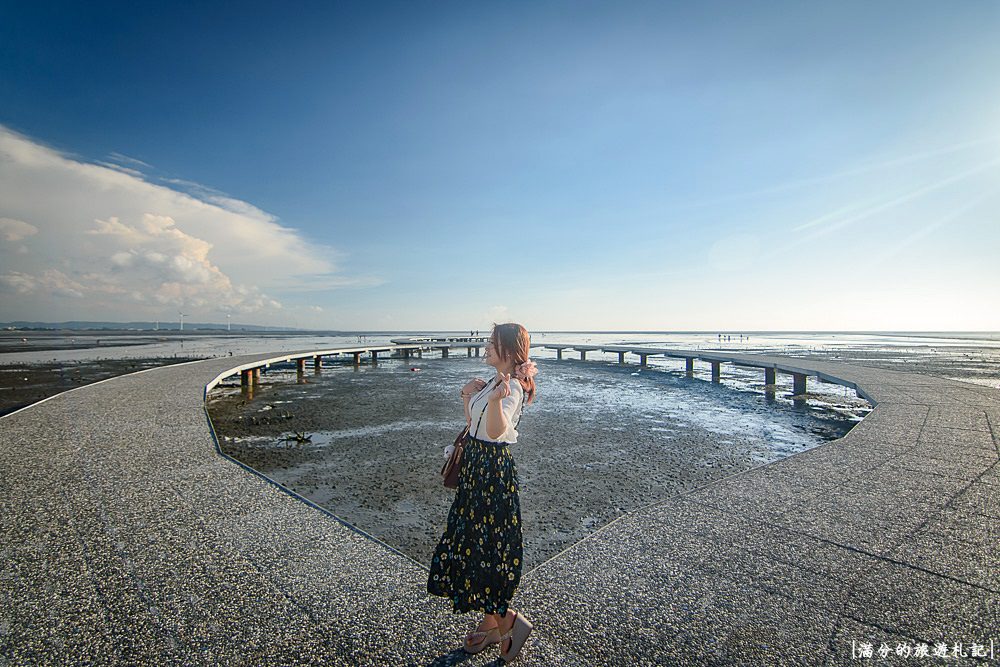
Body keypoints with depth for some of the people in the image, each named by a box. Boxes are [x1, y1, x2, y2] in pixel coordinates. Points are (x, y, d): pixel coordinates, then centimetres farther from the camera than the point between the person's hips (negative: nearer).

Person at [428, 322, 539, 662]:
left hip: (493, 470, -10)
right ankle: (491, 622, 36)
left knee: (482, 547, 1)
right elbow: (472, 422, 18)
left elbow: (495, 431, -34)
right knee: (475, 542, 19)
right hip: (477, 467, 10)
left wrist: (496, 400, -50)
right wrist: (468, 395, 3)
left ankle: (509, 619, 22)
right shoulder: (494, 381, 10)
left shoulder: (512, 386, -20)